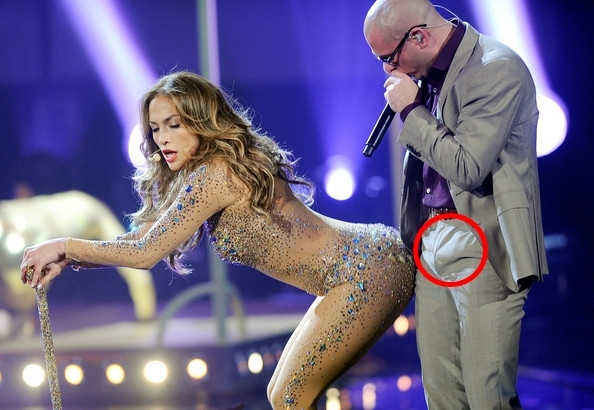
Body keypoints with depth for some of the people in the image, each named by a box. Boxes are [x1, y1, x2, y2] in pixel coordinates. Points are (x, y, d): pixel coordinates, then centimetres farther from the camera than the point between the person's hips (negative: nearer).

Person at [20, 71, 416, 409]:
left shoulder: (217, 174, -18)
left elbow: (146, 252, -19)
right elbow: (143, 236, 11)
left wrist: (67, 247, -10)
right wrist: (68, 260, 2)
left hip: (368, 271, -10)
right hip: (361, 268, 10)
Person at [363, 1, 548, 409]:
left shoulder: (497, 69, -12)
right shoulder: (431, 72, 12)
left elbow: (466, 168, -18)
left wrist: (410, 110, -9)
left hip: (482, 249, -8)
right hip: (433, 242, 8)